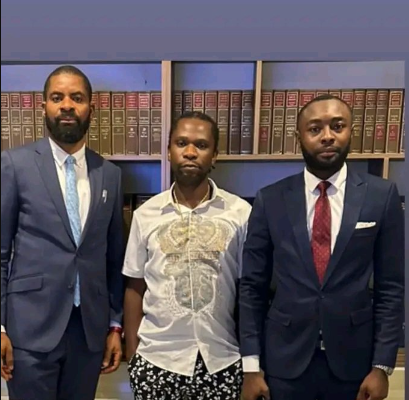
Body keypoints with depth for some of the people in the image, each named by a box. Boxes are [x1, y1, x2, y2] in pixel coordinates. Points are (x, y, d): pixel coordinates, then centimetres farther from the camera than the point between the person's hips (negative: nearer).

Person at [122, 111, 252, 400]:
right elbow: (135, 288, 3)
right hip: (156, 360, 1)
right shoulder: (145, 214, -3)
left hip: (222, 361, 0)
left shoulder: (241, 212, -7)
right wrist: (131, 354, 3)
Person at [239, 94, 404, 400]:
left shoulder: (382, 195, -4)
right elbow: (252, 286, -3)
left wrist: (382, 365, -3)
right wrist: (251, 366, -4)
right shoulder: (270, 200, -6)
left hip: (353, 359, 1)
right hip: (284, 360, 0)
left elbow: (391, 286, -1)